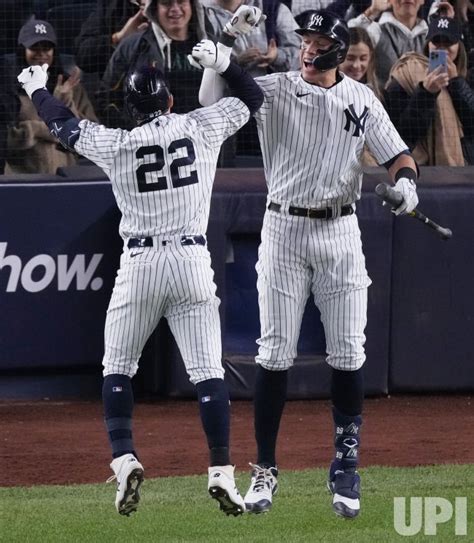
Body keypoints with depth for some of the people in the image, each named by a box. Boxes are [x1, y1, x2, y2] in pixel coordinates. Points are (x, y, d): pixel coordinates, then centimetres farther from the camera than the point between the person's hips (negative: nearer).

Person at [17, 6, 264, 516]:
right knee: (207, 371, 0)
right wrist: (222, 58, 22)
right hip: (193, 263, 1)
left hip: (139, 265, -1)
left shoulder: (114, 145, -3)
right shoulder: (202, 128, -2)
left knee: (117, 369, 12)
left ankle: (124, 458, -3)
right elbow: (252, 96, 14)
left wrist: (37, 90, 31)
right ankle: (222, 471, -7)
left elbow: (63, 124, 14)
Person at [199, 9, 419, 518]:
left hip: (340, 232, 2)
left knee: (347, 355, 0)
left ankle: (345, 470, 11)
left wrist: (406, 181, -18)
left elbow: (396, 153, 4)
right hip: (284, 228, -2)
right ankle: (264, 471, 6)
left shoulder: (360, 99, 4)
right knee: (275, 353, -2)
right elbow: (213, 99, -13)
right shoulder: (275, 90, -2)